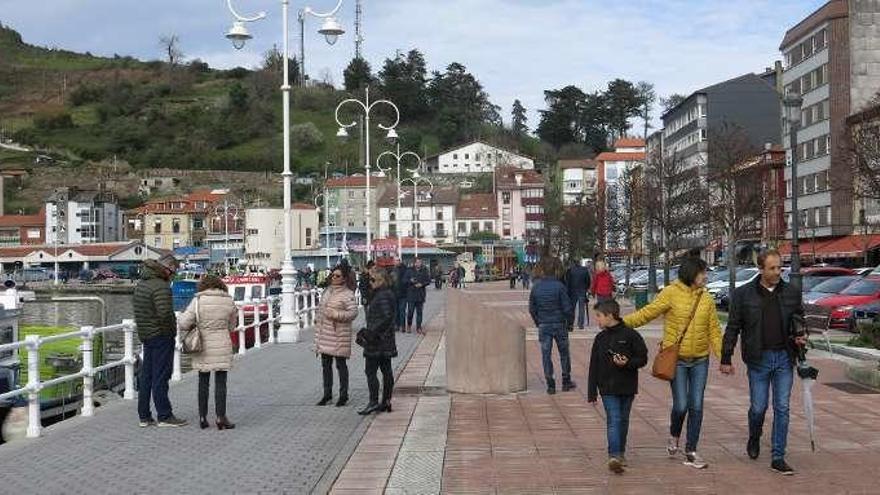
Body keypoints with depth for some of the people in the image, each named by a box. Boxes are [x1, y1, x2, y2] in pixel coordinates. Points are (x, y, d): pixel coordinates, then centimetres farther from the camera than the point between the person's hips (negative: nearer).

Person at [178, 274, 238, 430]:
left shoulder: (198, 301, -7)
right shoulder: (229, 302, 0)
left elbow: (184, 323, -10)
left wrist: (194, 325, 9)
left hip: (203, 347, 0)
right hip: (222, 347, 0)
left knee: (203, 382, 11)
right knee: (220, 383, 4)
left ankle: (202, 417, 15)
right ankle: (221, 418, 0)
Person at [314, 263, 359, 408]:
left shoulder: (348, 294, -10)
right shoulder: (328, 291, 13)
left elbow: (353, 313, -18)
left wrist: (335, 314, -22)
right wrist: (318, 320, 19)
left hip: (339, 335, -7)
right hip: (325, 334, 7)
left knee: (341, 365, 1)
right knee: (325, 365, 12)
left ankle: (343, 395, 11)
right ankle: (327, 394, 23)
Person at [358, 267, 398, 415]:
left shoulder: (383, 296, -17)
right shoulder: (388, 294, 13)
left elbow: (386, 317, -26)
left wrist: (372, 332, -23)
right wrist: (369, 330, 19)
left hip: (377, 341, -10)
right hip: (386, 341, 10)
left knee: (370, 371, -5)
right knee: (386, 370, 11)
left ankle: (373, 402, -5)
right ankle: (386, 402, 17)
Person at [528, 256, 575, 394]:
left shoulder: (536, 287, -4)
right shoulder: (559, 286, -15)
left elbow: (532, 309, 1)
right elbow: (567, 308, -12)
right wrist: (565, 318, 7)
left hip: (543, 326, 2)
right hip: (559, 324, -2)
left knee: (546, 354, 8)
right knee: (564, 353, 15)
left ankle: (550, 385, 8)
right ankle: (566, 382, 23)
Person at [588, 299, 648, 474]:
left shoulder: (630, 335, -6)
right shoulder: (600, 338, 4)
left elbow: (642, 359, -3)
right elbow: (594, 366, 6)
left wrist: (627, 363, -22)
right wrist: (592, 392, 3)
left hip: (627, 387, -1)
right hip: (608, 388, 1)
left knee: (623, 420, 13)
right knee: (613, 420, -9)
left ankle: (621, 453, 28)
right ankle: (614, 456, -17)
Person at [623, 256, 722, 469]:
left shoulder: (707, 299, 6)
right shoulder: (671, 293, -7)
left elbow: (714, 330, 8)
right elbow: (648, 313, -11)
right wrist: (622, 322, -23)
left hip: (700, 360, 4)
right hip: (676, 359, -4)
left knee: (696, 406, 4)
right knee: (681, 405, -5)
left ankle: (691, 452, 15)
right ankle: (674, 436, 27)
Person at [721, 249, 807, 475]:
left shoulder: (792, 293, 6)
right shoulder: (744, 294, -1)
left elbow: (799, 321, 19)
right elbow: (733, 328, 2)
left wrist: (801, 337, -4)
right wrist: (725, 359, 1)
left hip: (784, 358, 2)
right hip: (758, 359, -2)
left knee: (782, 408, 1)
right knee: (758, 407, 3)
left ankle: (778, 457, 7)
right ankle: (754, 438, 35)